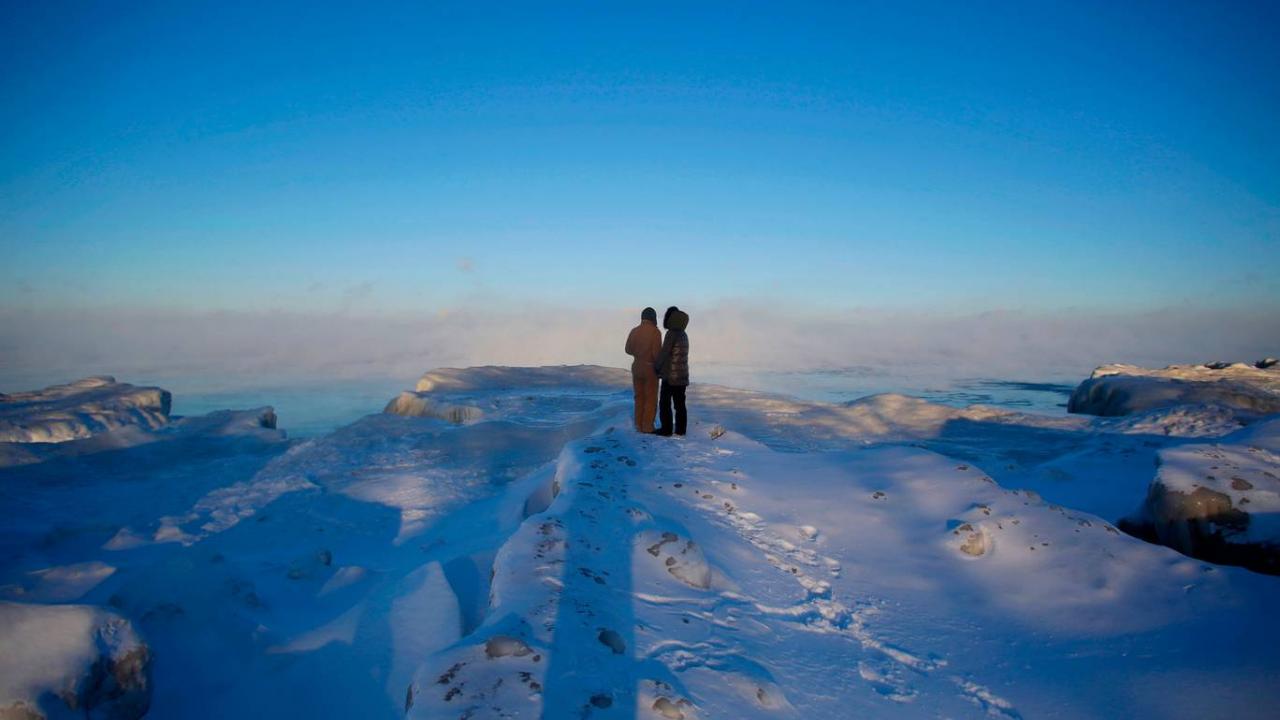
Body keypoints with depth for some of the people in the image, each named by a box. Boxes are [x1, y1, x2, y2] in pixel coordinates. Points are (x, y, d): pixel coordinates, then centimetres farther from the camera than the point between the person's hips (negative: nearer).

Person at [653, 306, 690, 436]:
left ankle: (666, 429, 0)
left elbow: (664, 353, -16)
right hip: (682, 375, 8)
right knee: (680, 403, 9)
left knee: (665, 402, 0)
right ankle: (680, 429, 10)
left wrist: (655, 367, -2)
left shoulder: (672, 333, -15)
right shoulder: (684, 334, 11)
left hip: (670, 375, -8)